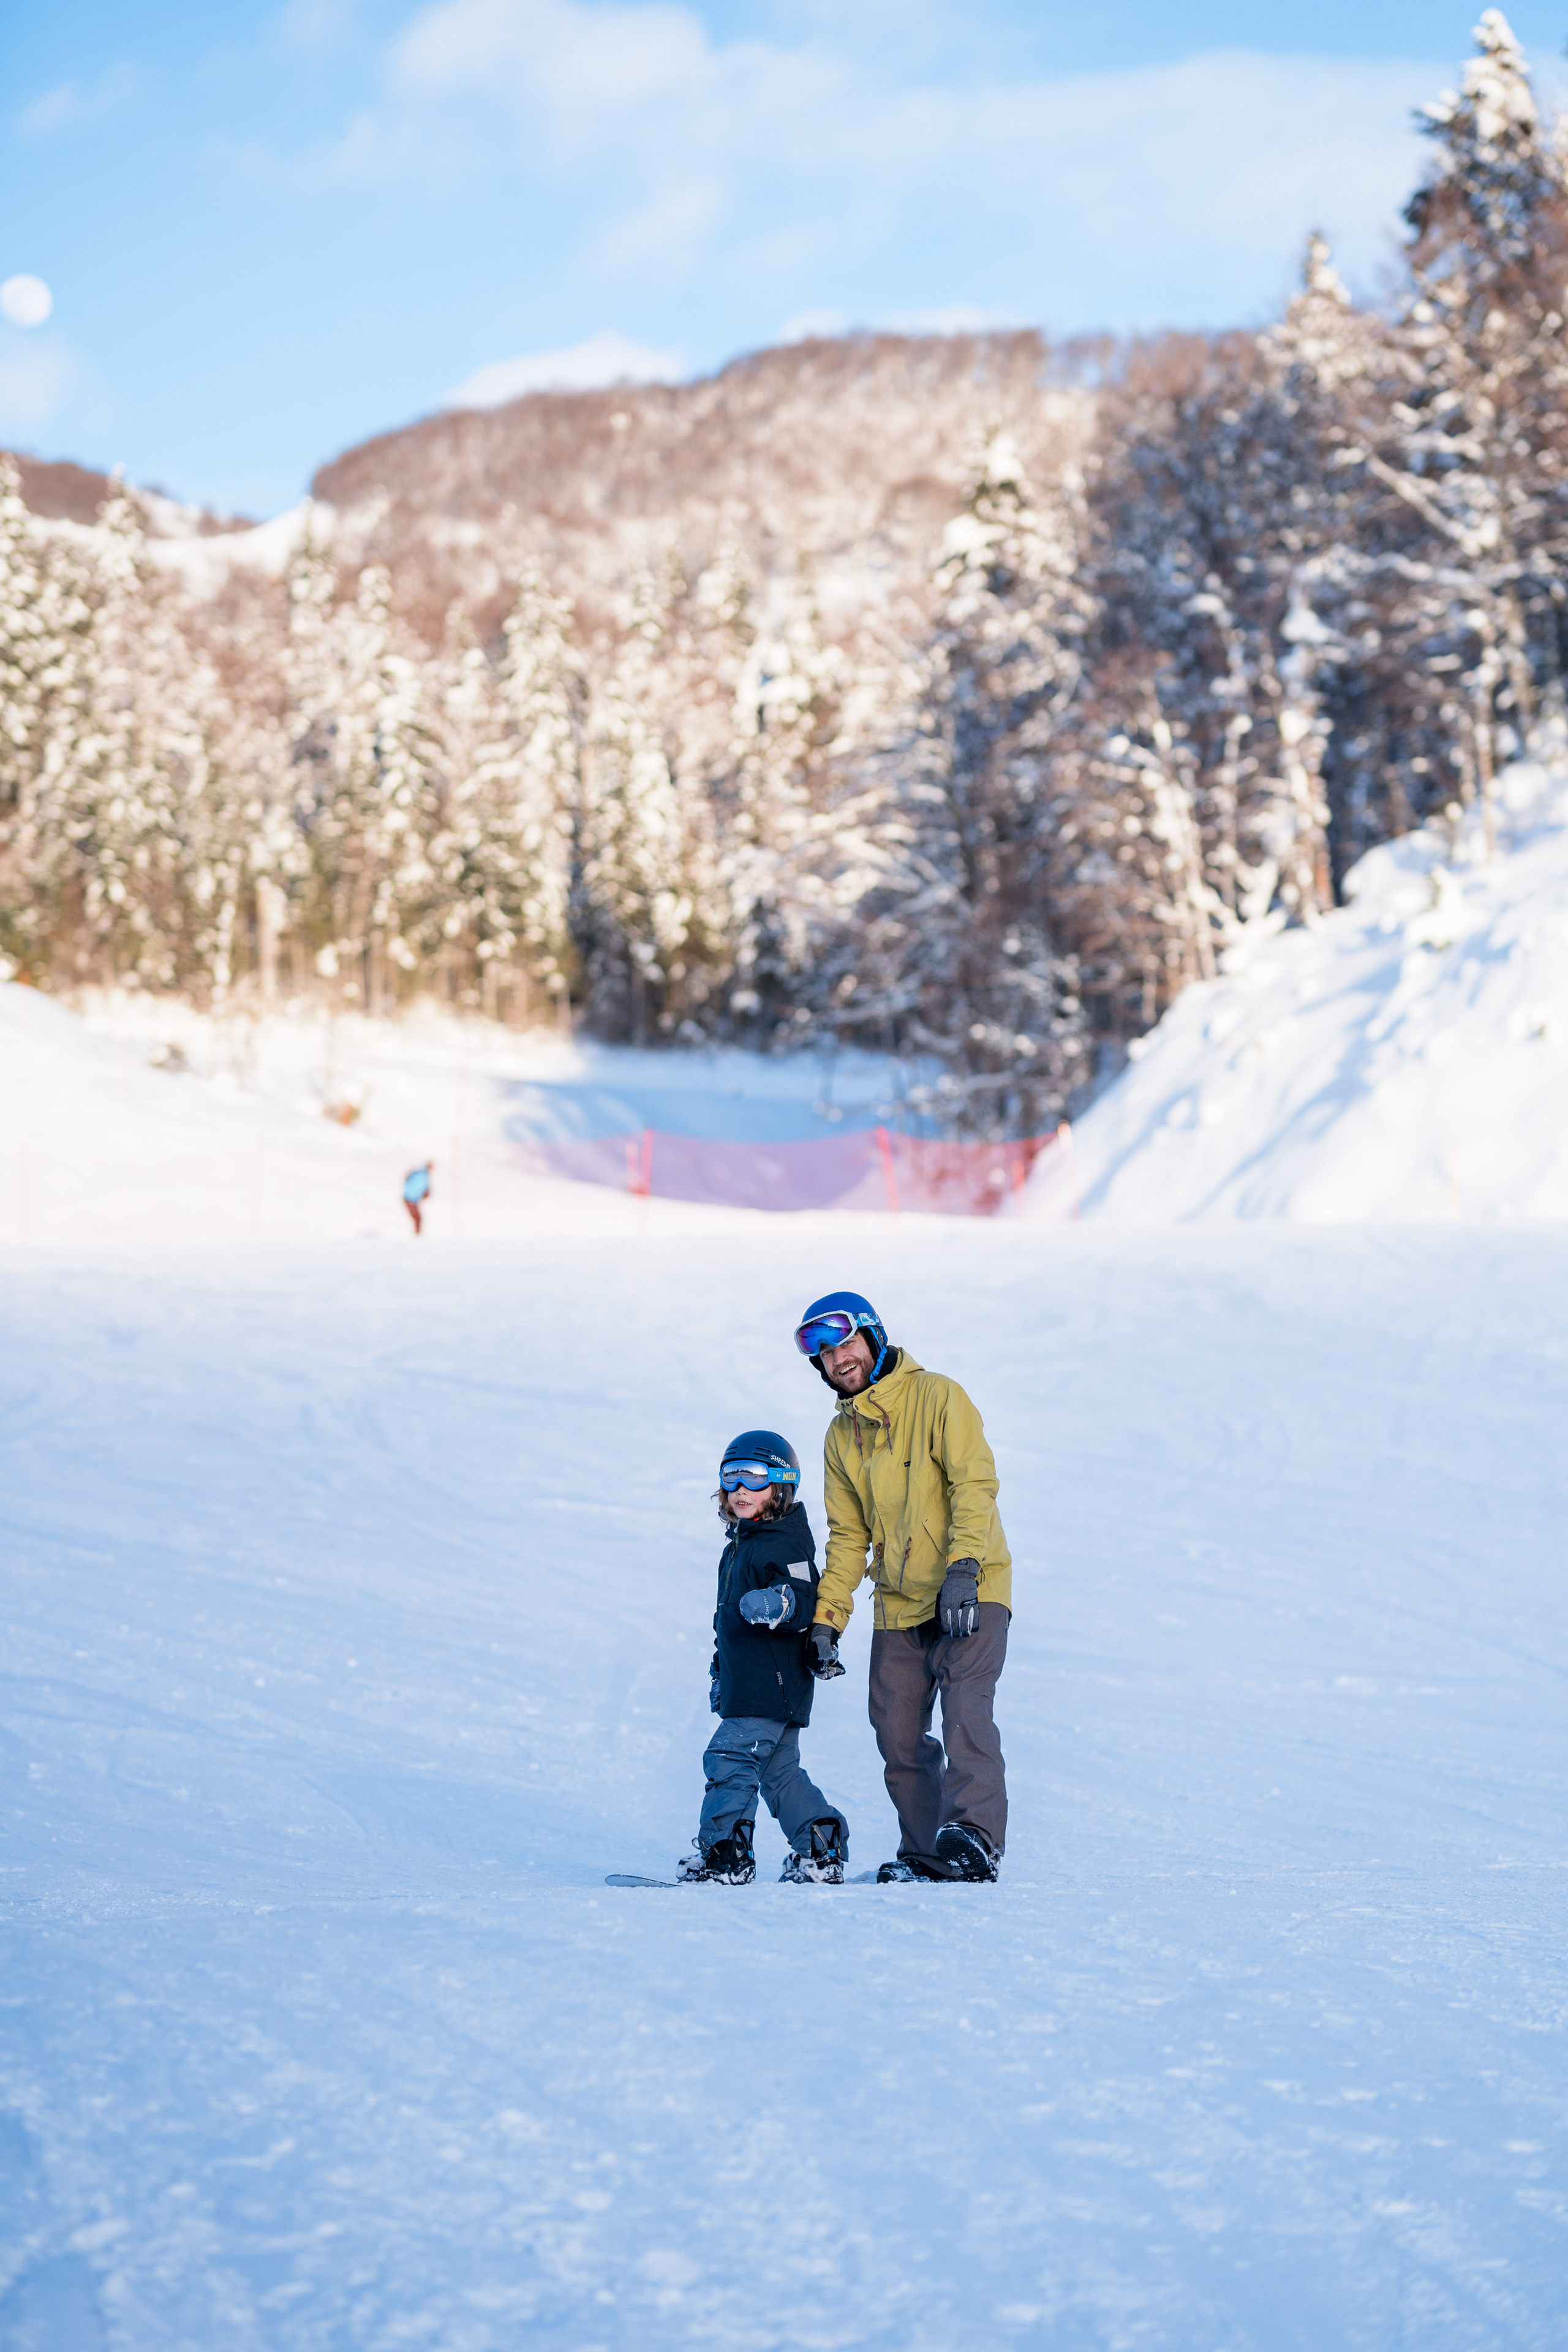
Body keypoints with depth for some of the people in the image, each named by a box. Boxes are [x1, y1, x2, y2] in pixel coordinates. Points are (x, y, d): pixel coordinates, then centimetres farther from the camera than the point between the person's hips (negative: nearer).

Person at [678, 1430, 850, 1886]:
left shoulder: (784, 1545, -12)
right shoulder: (739, 1547, 18)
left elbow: (803, 1604, -24)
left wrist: (776, 1604, -44)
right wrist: (719, 1672, 29)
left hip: (771, 1685, -10)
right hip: (746, 1686, 10)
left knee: (730, 1758, -13)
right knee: (780, 1769, 13)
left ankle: (723, 1855, -11)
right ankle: (823, 1851, 18)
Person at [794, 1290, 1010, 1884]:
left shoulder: (936, 1398, -6)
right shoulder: (842, 1435, 13)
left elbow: (974, 1483, -14)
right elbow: (848, 1536, 14)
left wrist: (961, 1568, -25)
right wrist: (827, 1619, 5)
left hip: (971, 1593, -6)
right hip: (900, 1606, 6)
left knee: (965, 1705, -24)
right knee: (898, 1736, 1)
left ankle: (976, 1831, -33)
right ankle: (928, 1855, 9)